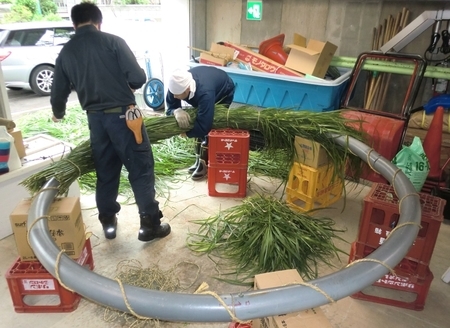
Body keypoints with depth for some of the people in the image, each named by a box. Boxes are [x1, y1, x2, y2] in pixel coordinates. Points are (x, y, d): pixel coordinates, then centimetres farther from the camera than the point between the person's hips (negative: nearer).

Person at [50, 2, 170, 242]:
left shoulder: (66, 52, 8)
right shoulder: (113, 42, -6)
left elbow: (58, 93, 14)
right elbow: (138, 78, -12)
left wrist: (58, 114, 35)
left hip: (95, 119, 5)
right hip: (122, 115, -4)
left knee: (105, 172, 17)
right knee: (141, 169, 3)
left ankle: (108, 222, 28)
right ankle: (150, 224, 7)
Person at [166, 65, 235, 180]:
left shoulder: (205, 93, -49)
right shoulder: (177, 86, -30)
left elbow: (204, 126, -48)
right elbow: (170, 108, -18)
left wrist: (186, 132, -30)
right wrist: (176, 111, -43)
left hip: (223, 92, -6)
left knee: (210, 130, -15)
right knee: (197, 126, 3)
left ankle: (204, 164, -1)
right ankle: (199, 160, 16)